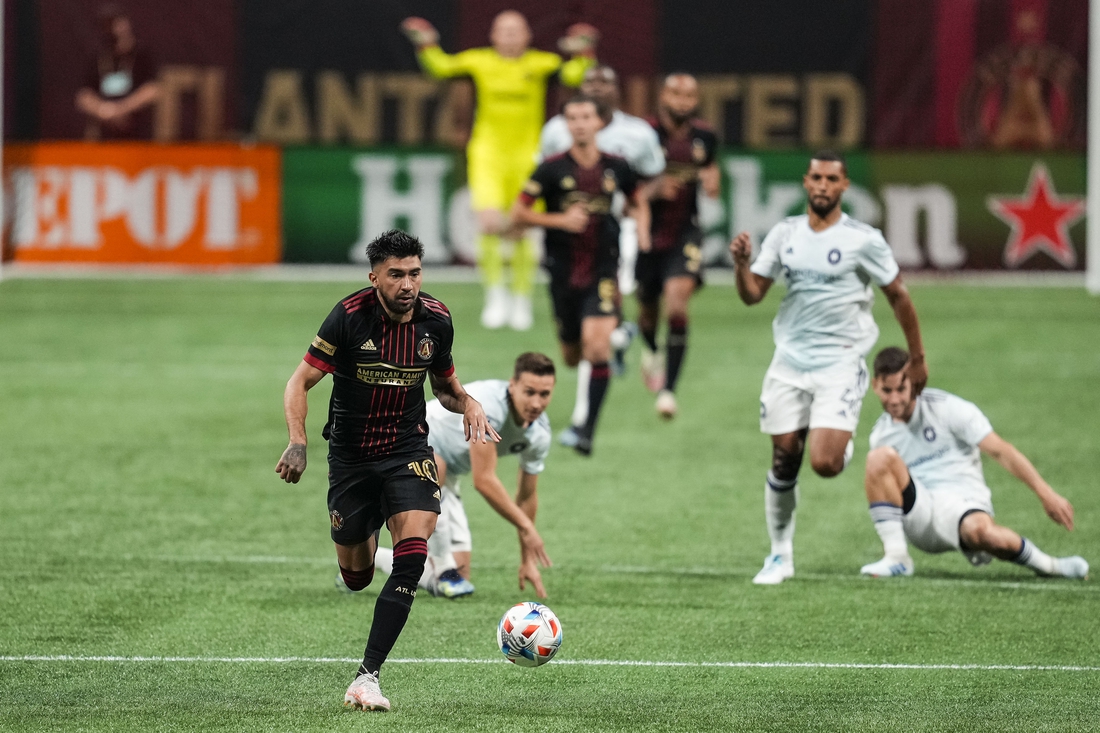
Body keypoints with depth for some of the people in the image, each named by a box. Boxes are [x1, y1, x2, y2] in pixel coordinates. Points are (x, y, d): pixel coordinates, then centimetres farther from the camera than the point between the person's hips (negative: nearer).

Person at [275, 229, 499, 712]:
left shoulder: (436, 320, -5)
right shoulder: (349, 317, -16)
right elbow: (300, 382, -12)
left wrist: (468, 405, -10)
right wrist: (297, 443, -27)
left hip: (408, 453, 1)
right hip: (350, 456, -1)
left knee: (412, 556, -23)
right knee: (356, 578, 11)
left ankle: (367, 675, -21)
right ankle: (367, 532, 51)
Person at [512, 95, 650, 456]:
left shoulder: (616, 167, 0)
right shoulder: (552, 169, -6)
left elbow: (638, 201, 19)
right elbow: (519, 212, -3)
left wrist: (642, 230, -1)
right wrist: (560, 220, -16)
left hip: (602, 272, -1)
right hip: (564, 273, 1)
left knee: (596, 347, -19)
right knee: (572, 356, 13)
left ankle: (588, 429, -13)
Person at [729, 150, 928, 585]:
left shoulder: (863, 240, -7)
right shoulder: (784, 234, 5)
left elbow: (898, 296, 3)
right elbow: (753, 294, 6)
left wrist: (917, 359, 7)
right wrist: (741, 263, -15)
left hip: (841, 365, -4)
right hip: (790, 362, 4)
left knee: (824, 463, -18)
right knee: (784, 461, 4)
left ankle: (845, 447, 20)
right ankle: (780, 555, 19)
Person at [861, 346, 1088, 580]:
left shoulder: (947, 408, -3)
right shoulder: (880, 435, 11)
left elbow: (1000, 451, -8)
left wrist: (1046, 494, -16)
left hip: (962, 504, -3)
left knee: (980, 530, -43)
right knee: (880, 456, -23)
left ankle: (1048, 565, -13)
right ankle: (896, 558, -23)